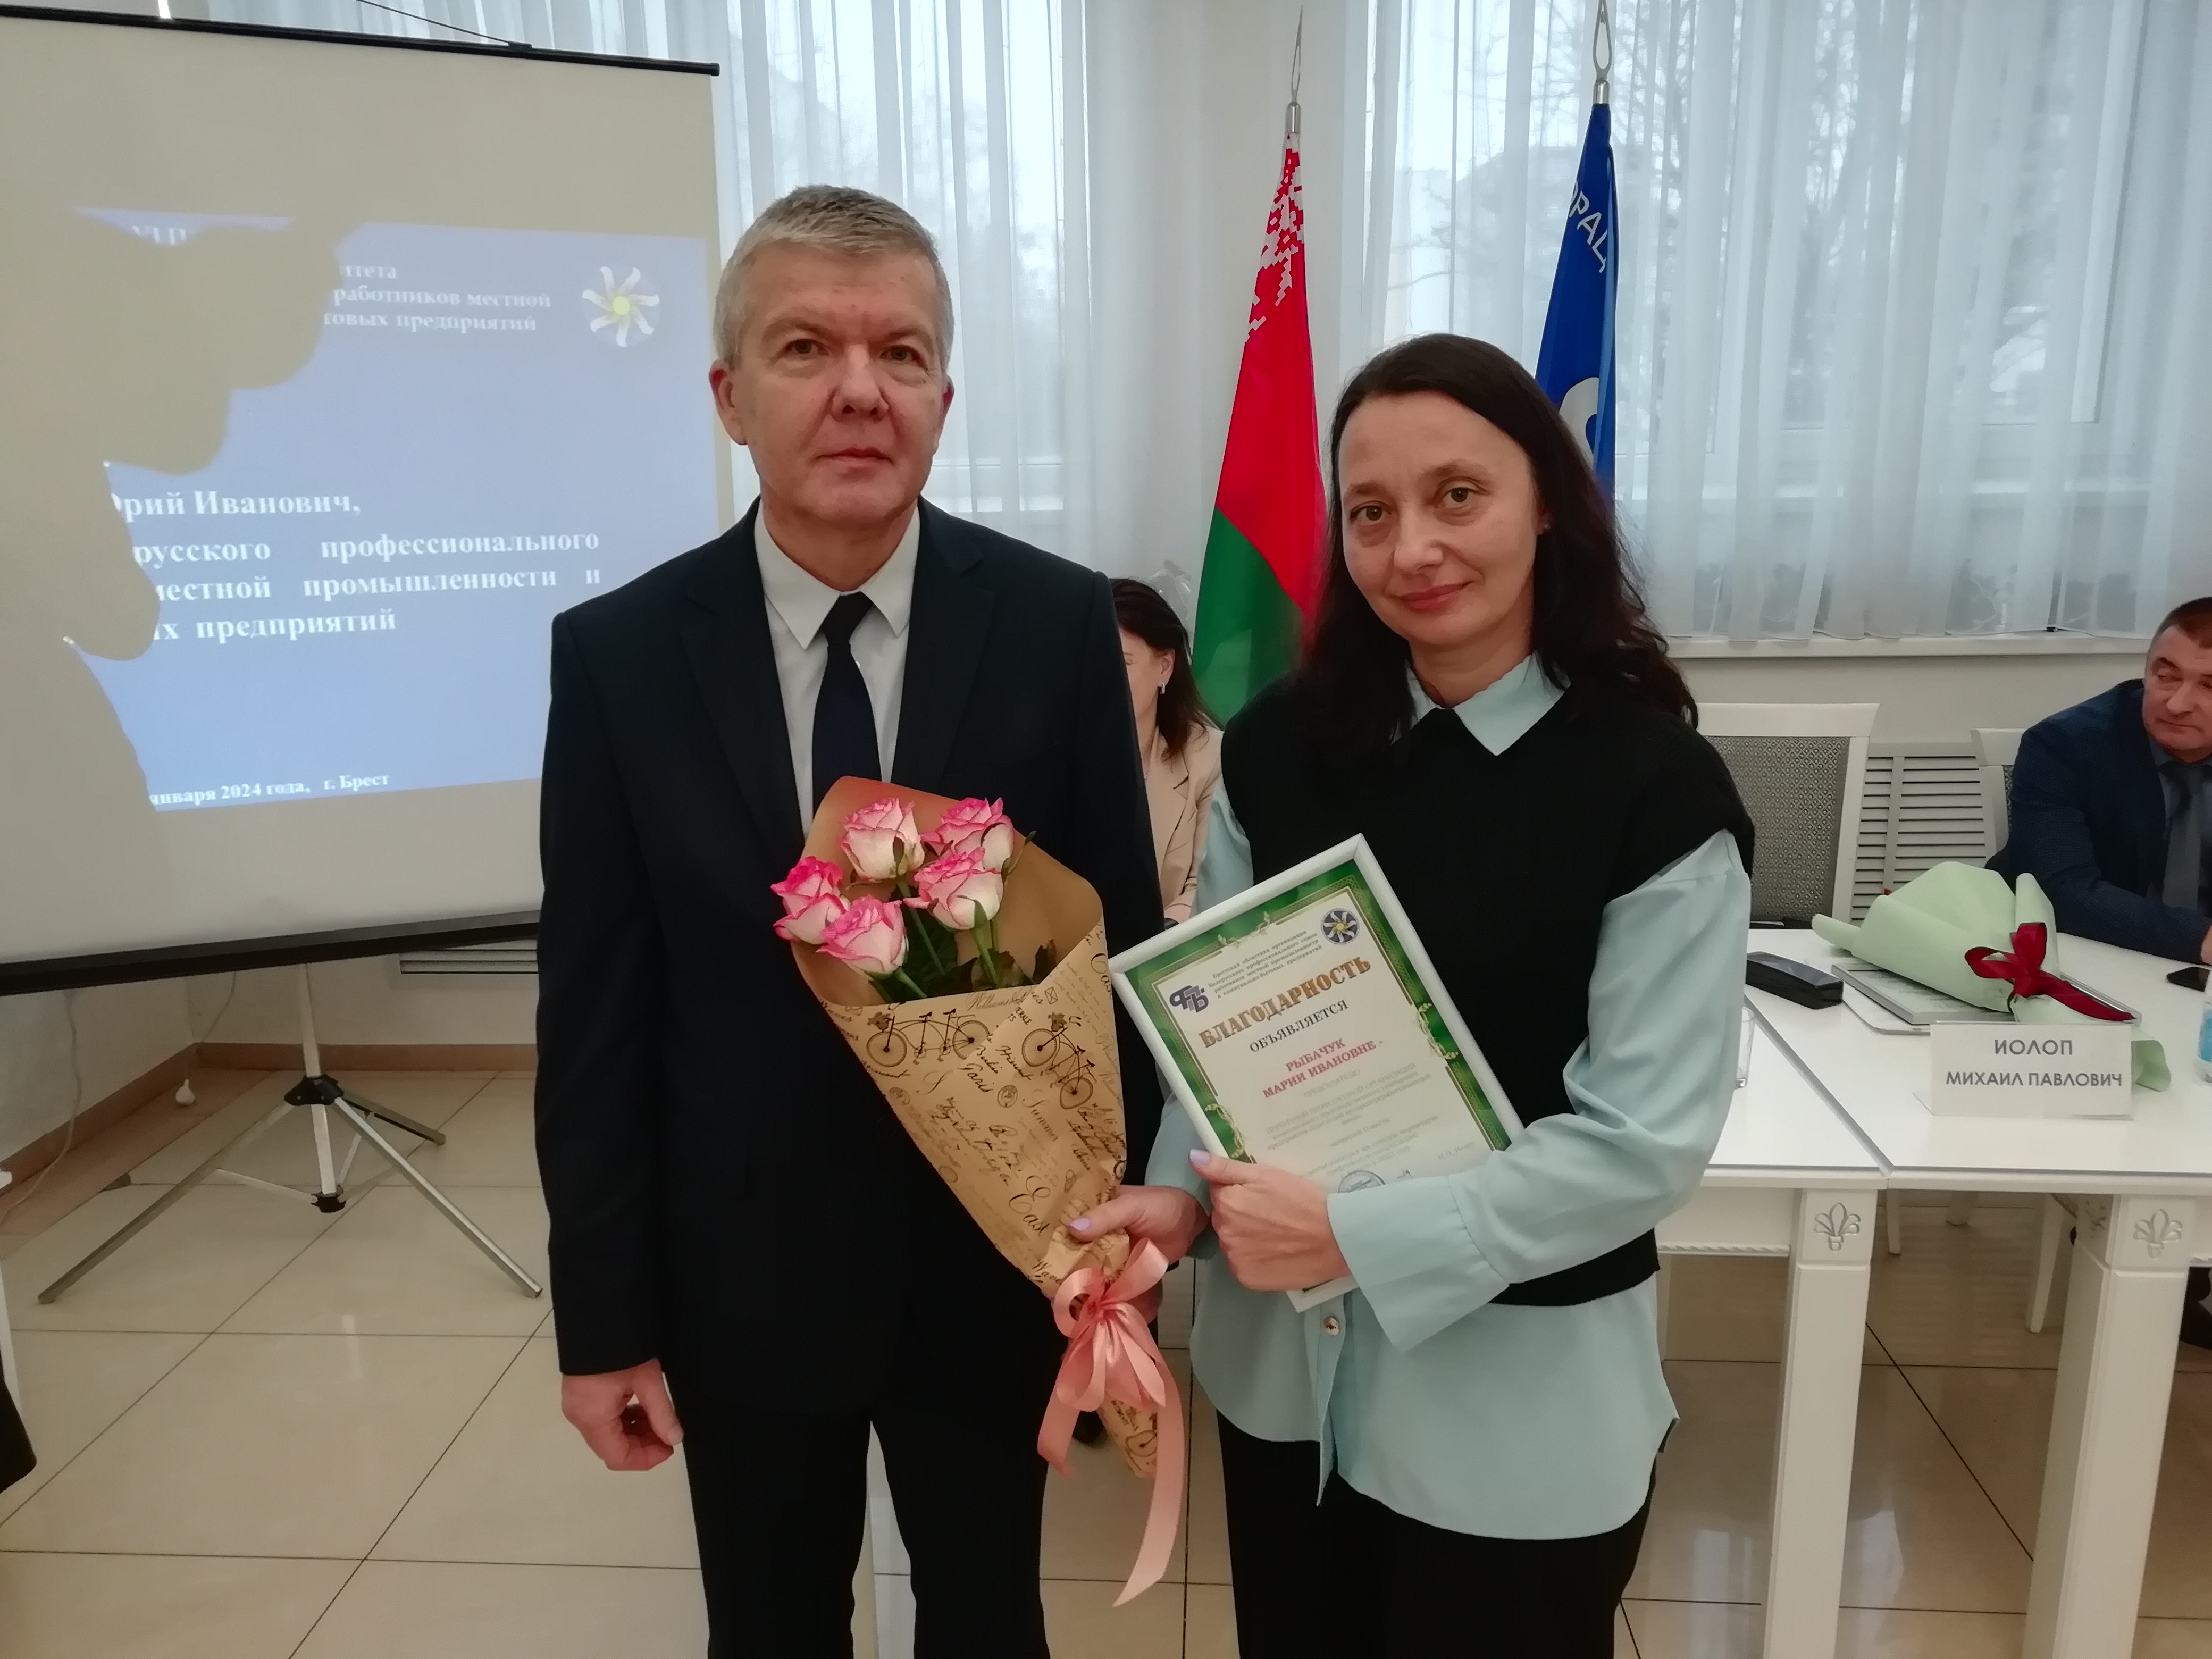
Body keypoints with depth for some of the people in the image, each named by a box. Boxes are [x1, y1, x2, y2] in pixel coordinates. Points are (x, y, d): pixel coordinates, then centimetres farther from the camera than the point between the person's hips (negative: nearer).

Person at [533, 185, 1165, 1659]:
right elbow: (595, 1009, -6)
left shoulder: (1057, 624, -11)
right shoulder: (620, 654, -9)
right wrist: (603, 1316, -3)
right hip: (738, 1274, 1)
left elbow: (1120, 946, -5)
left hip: (992, 1261, 0)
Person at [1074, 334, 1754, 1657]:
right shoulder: (1281, 745, -4)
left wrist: (1356, 1236, -21)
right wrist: (1182, 1193, -13)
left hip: (1519, 1388, -3)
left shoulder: (1657, 789, -15)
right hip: (1283, 1355, 4)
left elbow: (1648, 1140, -17)